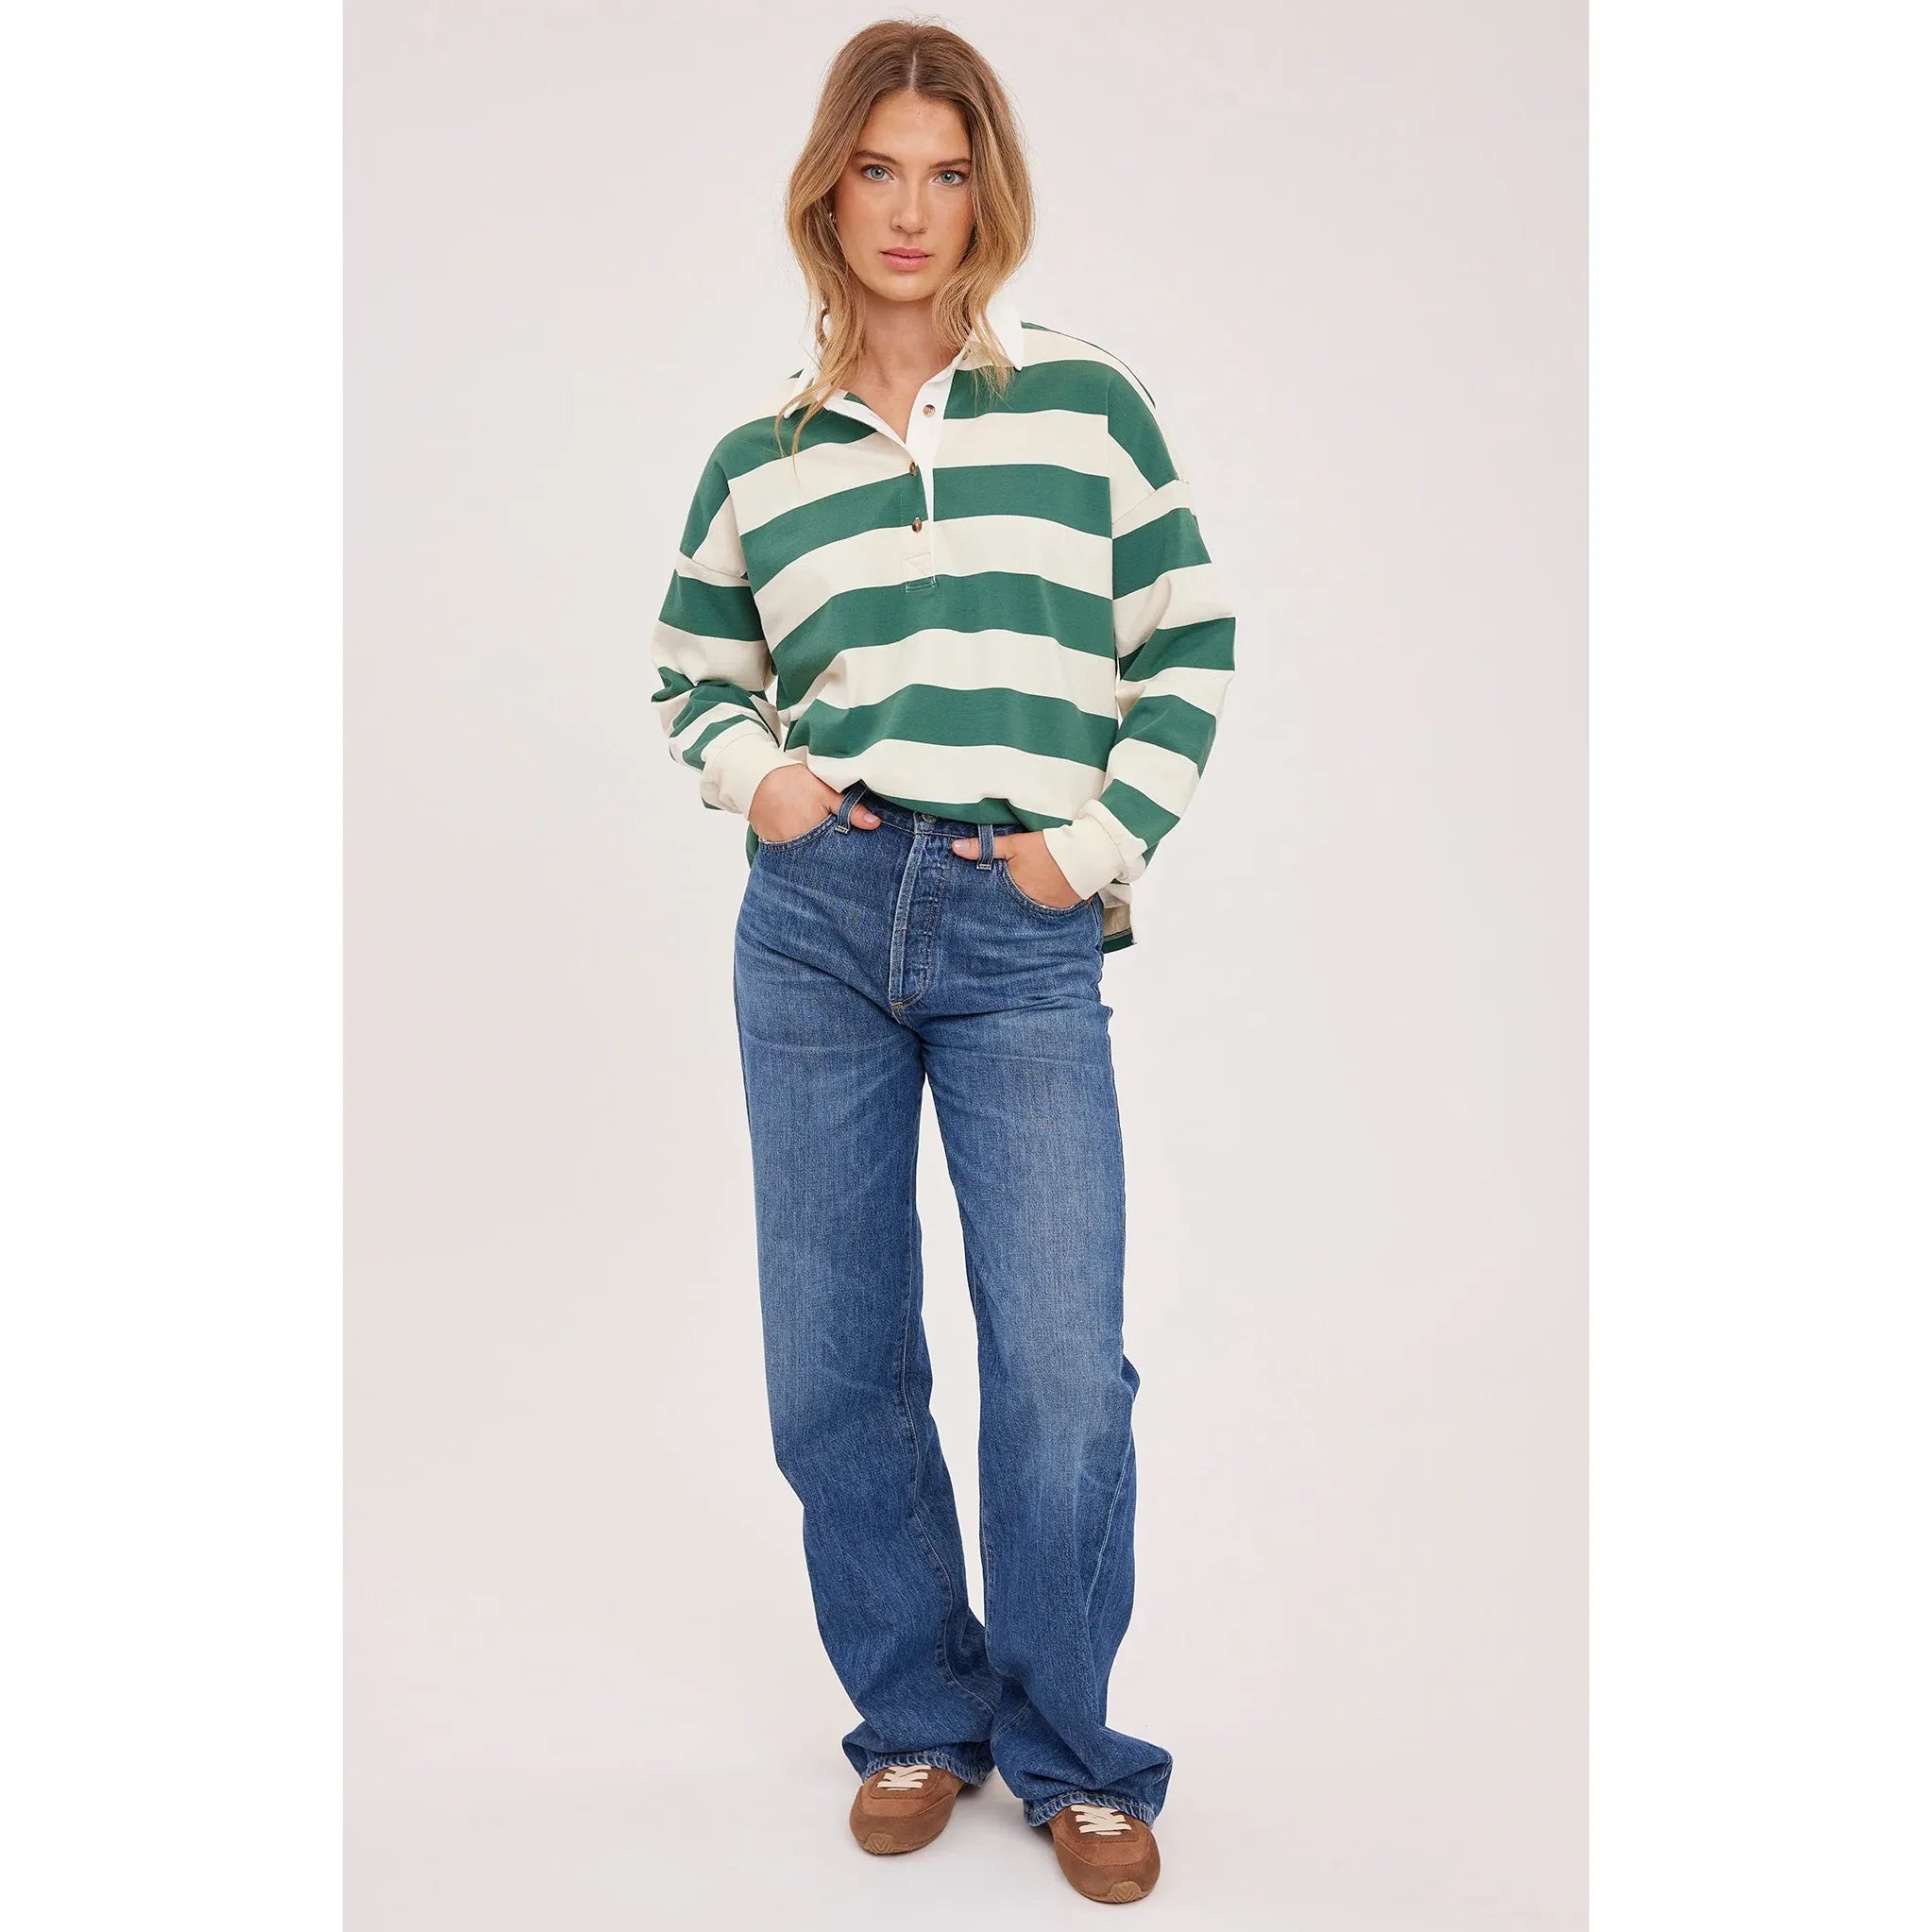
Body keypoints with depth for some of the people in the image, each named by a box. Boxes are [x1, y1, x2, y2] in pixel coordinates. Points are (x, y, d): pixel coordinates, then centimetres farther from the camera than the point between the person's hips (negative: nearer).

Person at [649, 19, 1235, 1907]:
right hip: (816, 920, 2)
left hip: (1025, 943, -2)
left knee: (1064, 1376, -5)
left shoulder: (1087, 400, 5)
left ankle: (1070, 1755, 16)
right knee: (834, 1368, 7)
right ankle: (918, 1717, 27)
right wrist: (752, 774, 2)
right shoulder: (759, 451, 9)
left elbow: (1189, 642, 8)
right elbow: (689, 670, 21)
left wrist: (1107, 837, -1)